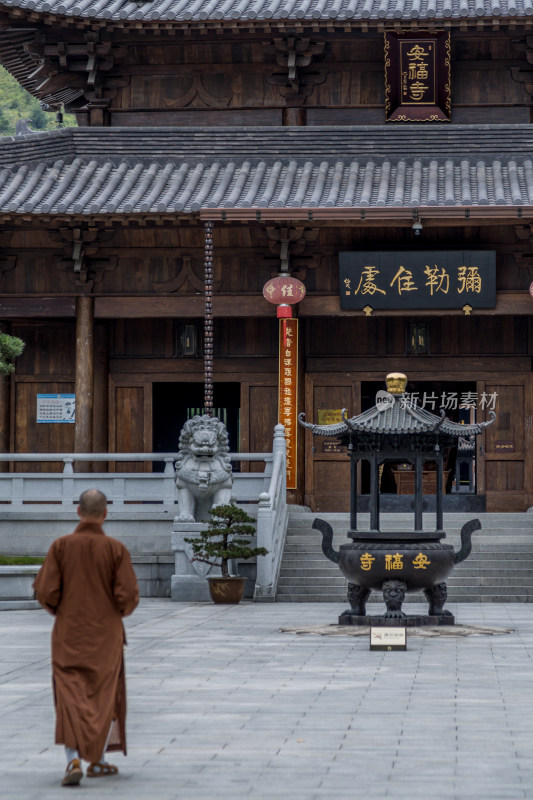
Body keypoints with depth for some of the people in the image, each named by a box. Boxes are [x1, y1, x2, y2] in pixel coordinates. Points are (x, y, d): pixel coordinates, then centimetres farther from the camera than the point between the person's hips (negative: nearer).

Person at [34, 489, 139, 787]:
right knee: (105, 696, 17)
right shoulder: (116, 549, -9)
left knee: (70, 698, 0)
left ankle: (74, 760, -21)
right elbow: (129, 594, -12)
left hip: (69, 633, 0)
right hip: (105, 636, 0)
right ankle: (97, 761, 24)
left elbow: (45, 591, -9)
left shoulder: (61, 546, -7)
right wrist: (122, 610, 11)